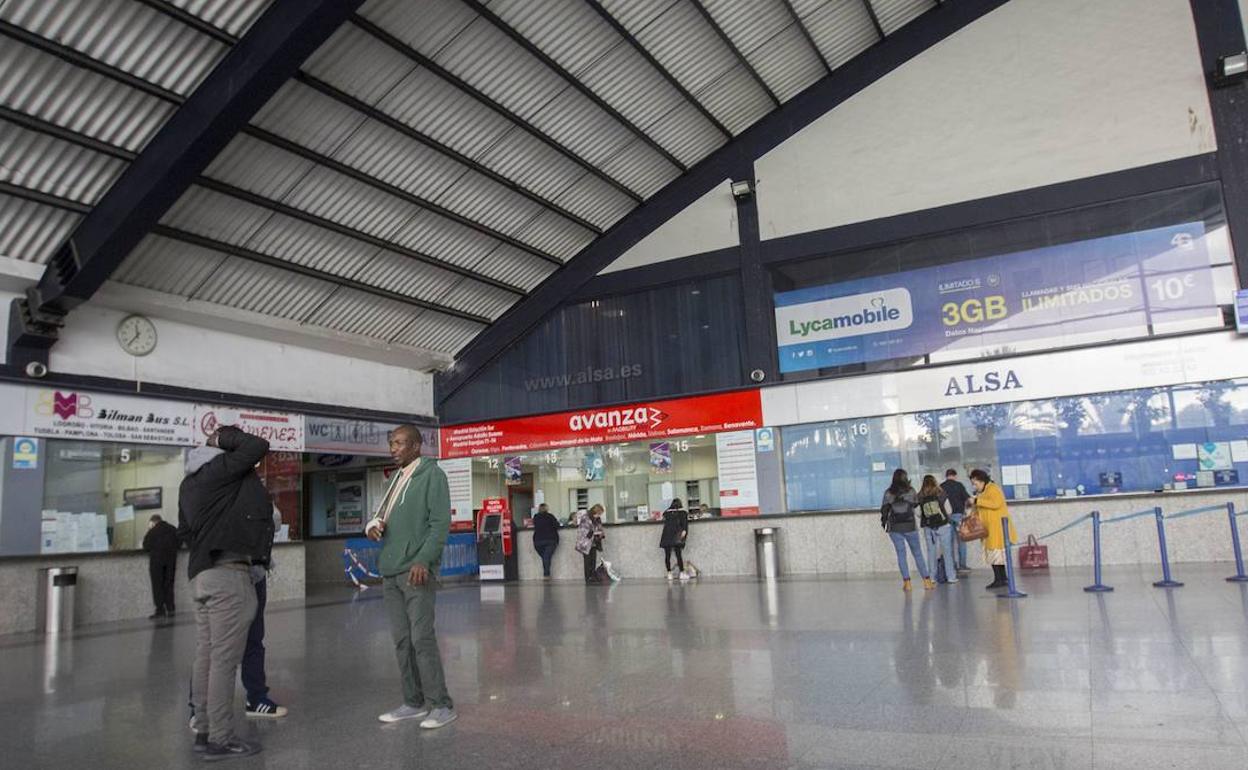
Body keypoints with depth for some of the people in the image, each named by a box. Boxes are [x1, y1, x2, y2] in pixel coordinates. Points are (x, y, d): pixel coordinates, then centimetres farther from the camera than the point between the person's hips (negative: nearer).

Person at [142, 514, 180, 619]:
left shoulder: (152, 532, -11)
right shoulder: (173, 530, 4)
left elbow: (146, 546, -4)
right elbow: (178, 544, 10)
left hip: (156, 560, -4)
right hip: (171, 560, 4)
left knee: (157, 586, 3)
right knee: (169, 585, 11)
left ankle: (160, 610, 0)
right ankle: (170, 610, 9)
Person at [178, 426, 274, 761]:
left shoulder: (190, 483, 19)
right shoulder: (220, 468, -7)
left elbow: (184, 531, 25)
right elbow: (259, 446, -10)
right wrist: (225, 438, 3)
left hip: (202, 574, 9)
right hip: (228, 573, -9)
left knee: (206, 657, 12)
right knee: (224, 660, -6)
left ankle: (203, 729, 18)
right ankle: (220, 739, -2)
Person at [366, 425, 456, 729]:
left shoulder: (432, 475, -3)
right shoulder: (395, 479, 19)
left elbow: (440, 523, -11)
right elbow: (381, 515, 25)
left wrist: (423, 560, -20)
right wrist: (373, 526, 1)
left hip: (416, 570, -7)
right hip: (390, 571, 8)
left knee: (422, 638, -8)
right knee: (402, 640, 9)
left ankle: (441, 705, 0)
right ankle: (414, 703, 18)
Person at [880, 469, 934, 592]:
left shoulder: (888, 493, -4)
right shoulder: (911, 491, -3)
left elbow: (884, 509, -3)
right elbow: (916, 503, 12)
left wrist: (883, 521, 13)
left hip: (894, 527, 0)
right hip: (910, 526, 0)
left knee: (901, 554, 4)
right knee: (917, 553, 8)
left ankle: (906, 582, 2)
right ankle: (926, 581, 9)